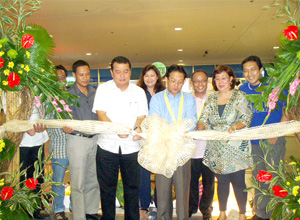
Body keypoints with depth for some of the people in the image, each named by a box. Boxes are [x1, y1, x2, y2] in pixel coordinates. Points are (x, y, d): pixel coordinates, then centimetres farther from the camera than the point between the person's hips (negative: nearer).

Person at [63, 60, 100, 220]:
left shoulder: (94, 93, 11)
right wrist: (66, 127, -33)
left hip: (94, 139, 5)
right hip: (77, 141, -5)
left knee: (93, 179, 14)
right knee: (78, 182, 0)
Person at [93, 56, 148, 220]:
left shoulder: (139, 92, 7)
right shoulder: (103, 89, 2)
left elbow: (141, 116, 3)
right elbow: (101, 114, -7)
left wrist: (138, 128, -20)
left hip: (131, 147, 1)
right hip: (107, 146, -1)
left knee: (132, 187, 9)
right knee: (107, 187, 8)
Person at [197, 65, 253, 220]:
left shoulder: (240, 97, -1)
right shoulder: (212, 98, 10)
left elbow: (246, 119, -8)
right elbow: (204, 119, 4)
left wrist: (234, 127, -26)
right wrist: (201, 127, -17)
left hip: (236, 148, -3)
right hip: (217, 149, 3)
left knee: (238, 181, 0)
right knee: (222, 181, 12)